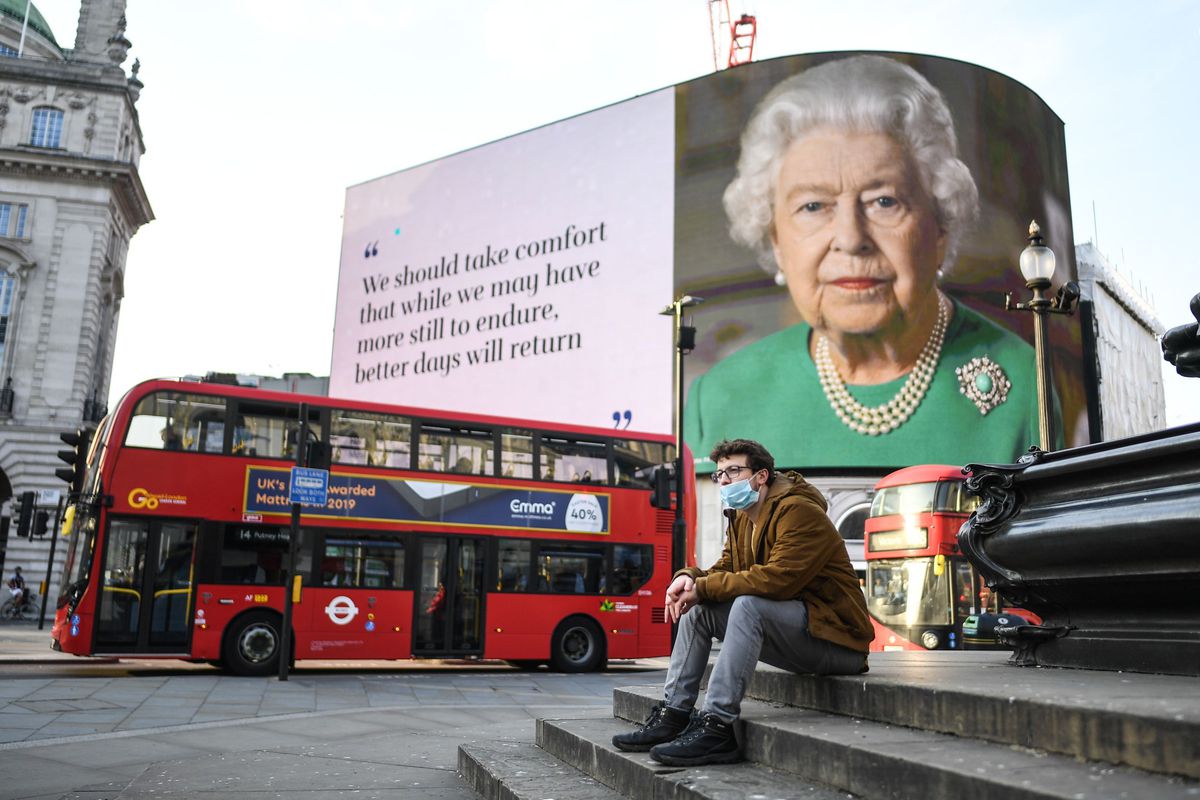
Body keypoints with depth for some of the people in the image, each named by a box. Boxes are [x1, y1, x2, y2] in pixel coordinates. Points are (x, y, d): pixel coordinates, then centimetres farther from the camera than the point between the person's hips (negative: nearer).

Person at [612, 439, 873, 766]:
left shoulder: (799, 511, -17)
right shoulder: (741, 519, 11)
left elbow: (777, 579, -29)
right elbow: (725, 569, 9)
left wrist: (702, 588, -24)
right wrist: (690, 577, -15)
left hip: (835, 637, -9)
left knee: (748, 604, -33)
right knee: (698, 609, 1)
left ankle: (716, 727, -33)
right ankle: (672, 715, -3)